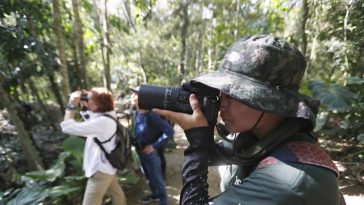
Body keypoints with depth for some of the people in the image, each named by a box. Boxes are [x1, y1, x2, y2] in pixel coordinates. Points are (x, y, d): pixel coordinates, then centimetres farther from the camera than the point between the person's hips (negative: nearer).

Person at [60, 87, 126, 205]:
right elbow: (89, 120, 14)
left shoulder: (102, 122, -32)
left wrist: (71, 105, -19)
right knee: (116, 192, 26)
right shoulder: (107, 115, -3)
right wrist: (84, 106, -1)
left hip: (101, 170, -9)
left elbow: (68, 127, -30)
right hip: (106, 166, 9)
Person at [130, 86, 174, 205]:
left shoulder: (151, 115, -27)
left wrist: (154, 146, -24)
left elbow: (169, 131, -28)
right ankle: (155, 195, 50)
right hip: (140, 152, 7)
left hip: (151, 153, -7)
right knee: (148, 177, 26)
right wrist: (136, 145, 4)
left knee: (157, 179, 11)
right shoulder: (137, 113, -6)